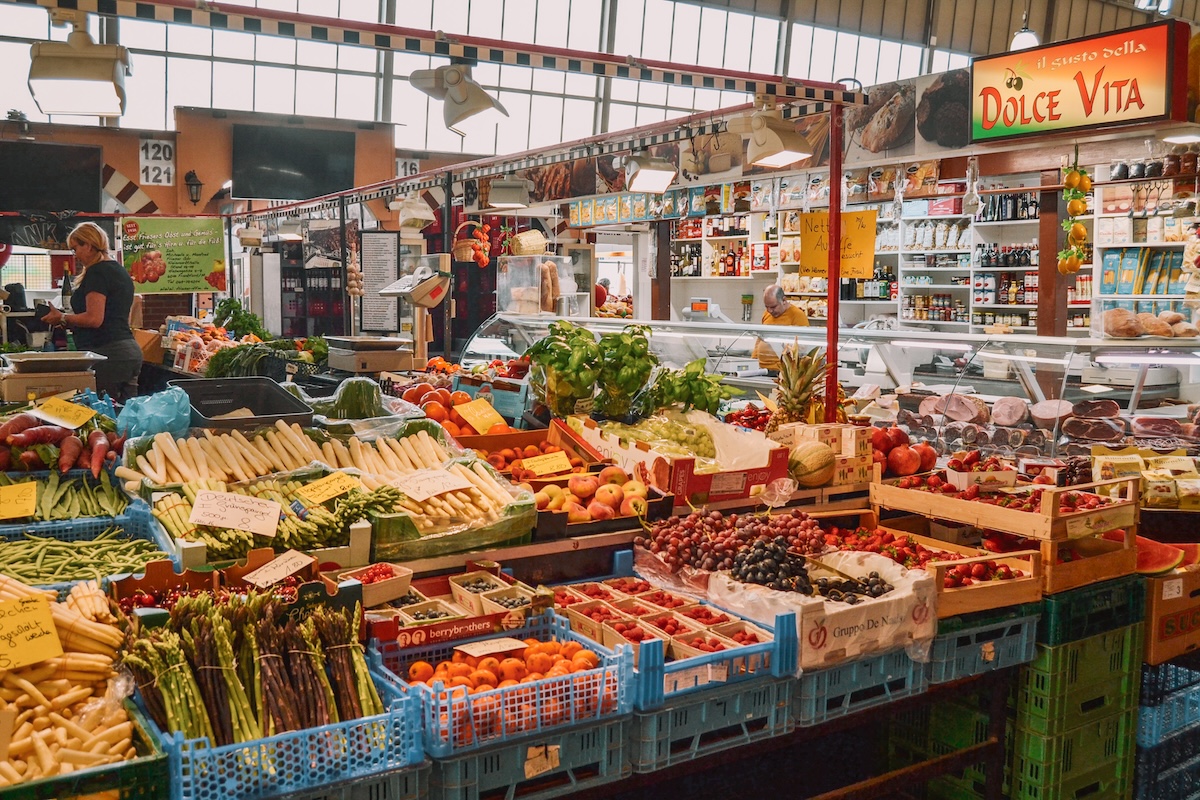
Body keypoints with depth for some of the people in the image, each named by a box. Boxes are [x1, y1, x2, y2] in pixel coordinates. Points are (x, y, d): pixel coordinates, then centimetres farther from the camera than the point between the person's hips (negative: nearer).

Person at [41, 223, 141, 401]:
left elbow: (94, 318, -17)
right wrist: (71, 321, 22)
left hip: (107, 353, -9)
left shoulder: (96, 272, -8)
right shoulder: (120, 271, 19)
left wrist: (62, 318, -2)